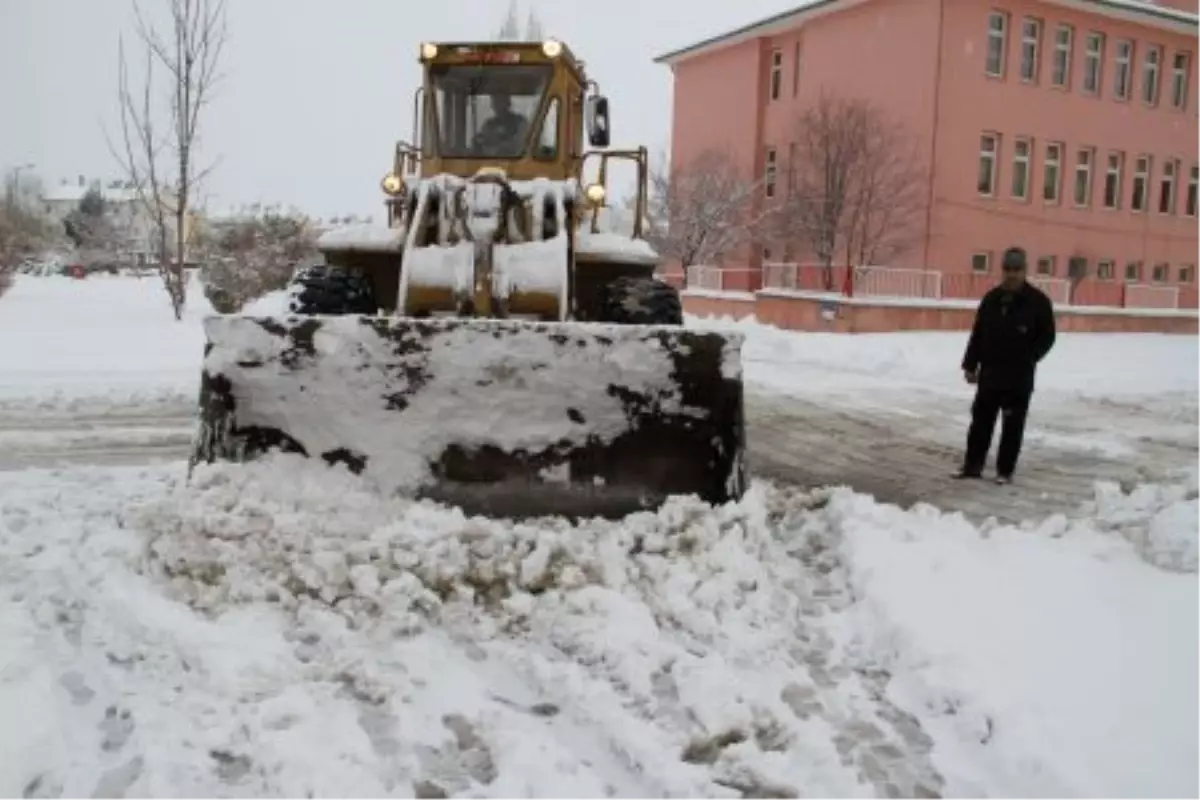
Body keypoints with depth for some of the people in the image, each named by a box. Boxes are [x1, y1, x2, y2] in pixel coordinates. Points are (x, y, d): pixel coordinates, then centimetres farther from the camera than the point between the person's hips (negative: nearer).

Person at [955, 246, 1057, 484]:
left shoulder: (1038, 301, -4)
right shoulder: (991, 298, 7)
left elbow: (1047, 337, -1)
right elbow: (977, 334, 10)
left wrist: (1026, 360, -11)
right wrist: (970, 364, 6)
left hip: (1020, 376, -3)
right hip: (989, 372, 3)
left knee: (1012, 426, 3)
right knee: (981, 420, 8)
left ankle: (1005, 470, 12)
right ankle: (972, 465, 17)